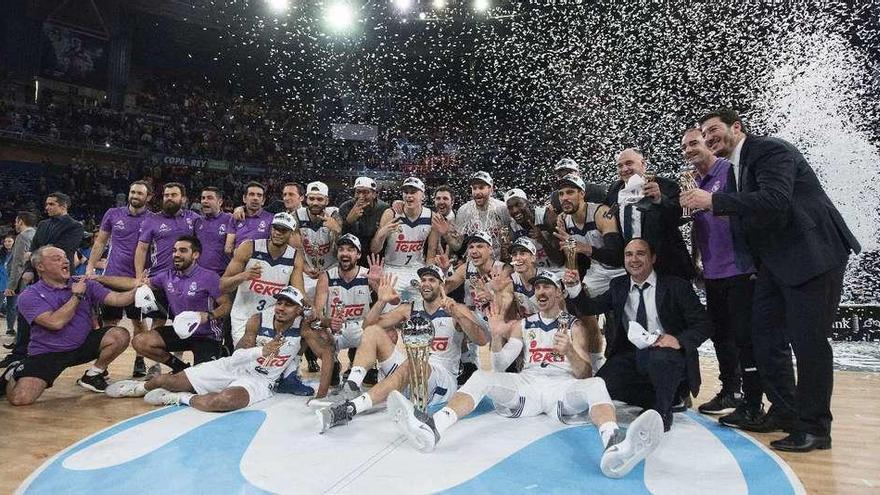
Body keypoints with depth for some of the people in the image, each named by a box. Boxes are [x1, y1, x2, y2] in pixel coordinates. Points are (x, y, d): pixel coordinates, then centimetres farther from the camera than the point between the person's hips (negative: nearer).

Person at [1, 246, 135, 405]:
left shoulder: (85, 285, 3)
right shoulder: (29, 296, -8)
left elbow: (117, 299, -8)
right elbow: (55, 322, -22)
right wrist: (77, 296, -13)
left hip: (83, 346, 3)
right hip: (47, 354, -3)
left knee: (120, 335, -19)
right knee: (20, 398, -22)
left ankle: (94, 374, 6)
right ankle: (14, 375, 17)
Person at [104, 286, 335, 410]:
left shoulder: (302, 327, -15)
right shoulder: (258, 320, -11)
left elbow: (327, 352, -17)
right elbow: (237, 356, -13)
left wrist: (321, 395, -22)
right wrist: (262, 351, -33)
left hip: (260, 380, -2)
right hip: (234, 366, 3)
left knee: (226, 400, -39)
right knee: (166, 380, 1)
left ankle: (181, 399, -9)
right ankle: (142, 387, 38)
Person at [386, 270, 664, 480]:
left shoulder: (573, 326, 16)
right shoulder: (522, 325, 21)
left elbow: (585, 374, 5)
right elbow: (498, 366, 9)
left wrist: (569, 352, -17)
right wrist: (494, 336, -11)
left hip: (564, 387, -1)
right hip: (526, 385, 2)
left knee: (595, 384, -33)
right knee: (481, 376, -23)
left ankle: (614, 446, -65)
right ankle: (433, 428, -48)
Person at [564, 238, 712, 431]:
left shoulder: (677, 286, -2)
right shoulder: (618, 286, 11)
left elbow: (704, 325, -5)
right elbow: (590, 307, 4)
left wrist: (679, 340, -24)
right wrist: (574, 287, -16)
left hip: (667, 352, -5)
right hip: (632, 356, 5)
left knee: (660, 357, -39)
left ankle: (663, 410, -8)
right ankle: (670, 398, 4)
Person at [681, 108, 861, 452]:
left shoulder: (770, 150, -13)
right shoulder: (735, 168, 13)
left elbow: (775, 201, -29)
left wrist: (714, 201, -27)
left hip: (812, 254, -9)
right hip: (775, 262, 9)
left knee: (808, 339, -5)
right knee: (766, 336, 11)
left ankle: (814, 426, 7)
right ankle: (785, 412, 23)